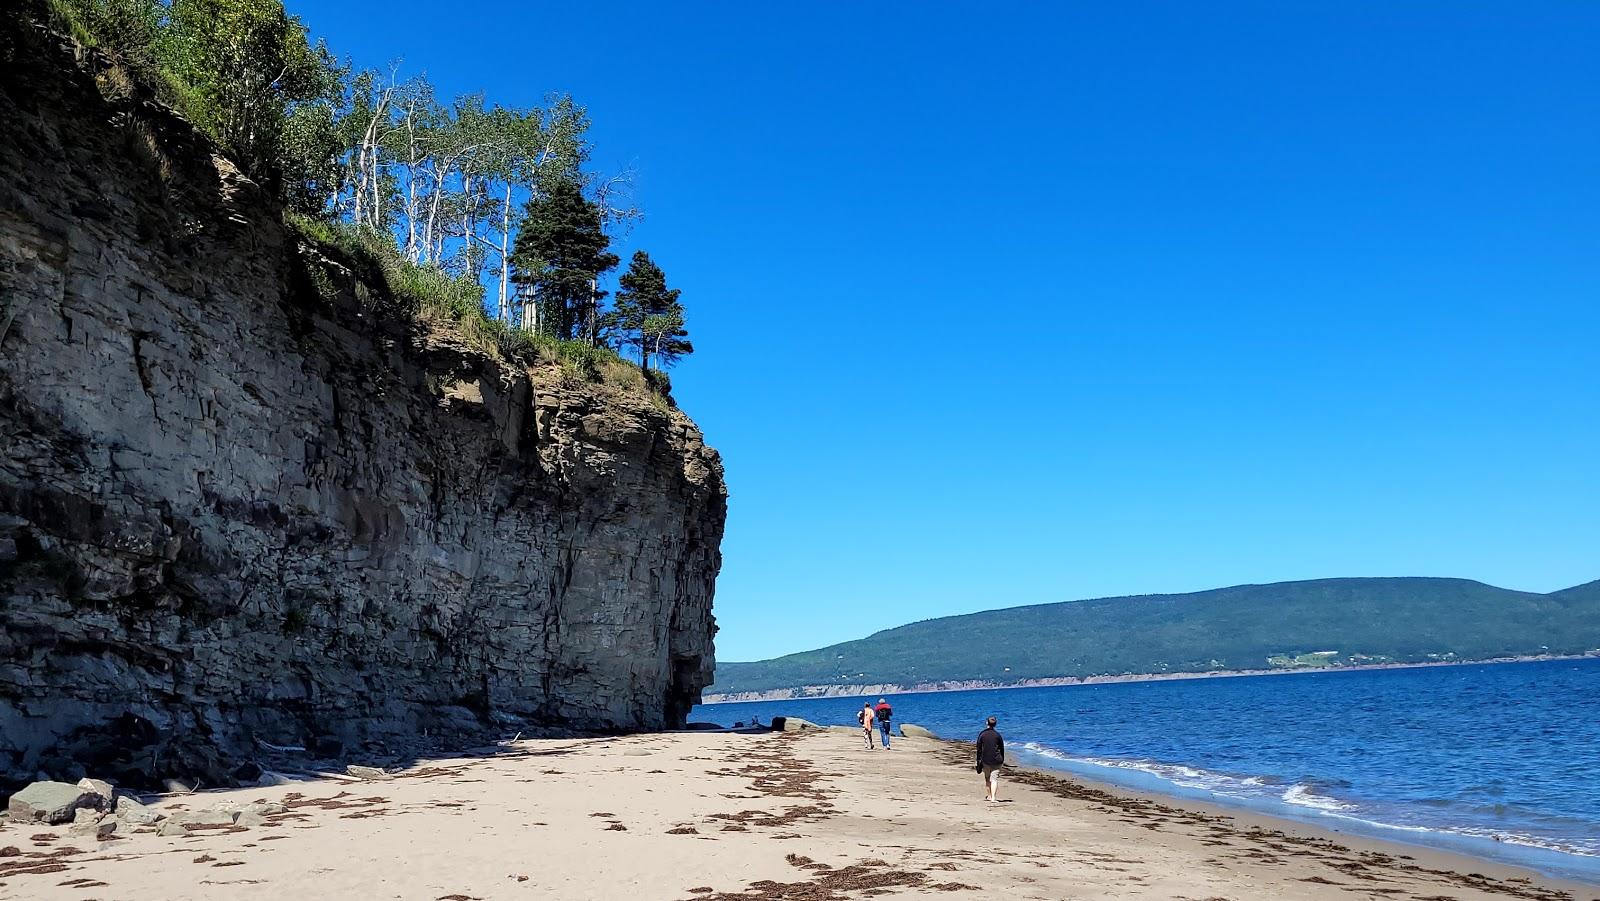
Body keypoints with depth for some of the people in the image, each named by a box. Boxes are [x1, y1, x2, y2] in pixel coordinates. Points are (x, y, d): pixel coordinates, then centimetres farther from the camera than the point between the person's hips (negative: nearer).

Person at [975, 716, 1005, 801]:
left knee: (987, 778, 17)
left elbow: (979, 749, -1)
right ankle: (993, 797, -14)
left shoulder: (982, 734, -1)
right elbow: (1002, 749, 3)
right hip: (996, 760, -1)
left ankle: (989, 796, 25)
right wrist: (1002, 760, 14)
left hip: (985, 760, 1)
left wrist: (979, 761, 5)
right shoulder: (998, 734, -1)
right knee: (994, 779, -3)